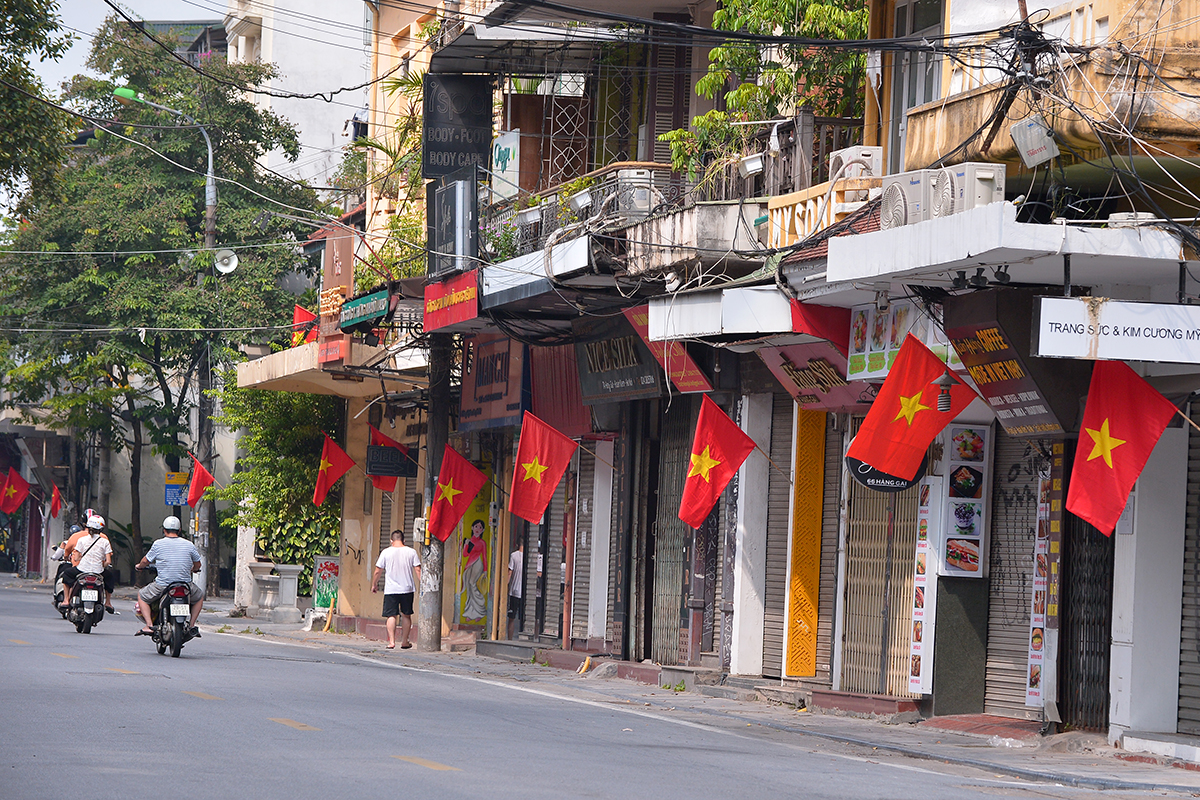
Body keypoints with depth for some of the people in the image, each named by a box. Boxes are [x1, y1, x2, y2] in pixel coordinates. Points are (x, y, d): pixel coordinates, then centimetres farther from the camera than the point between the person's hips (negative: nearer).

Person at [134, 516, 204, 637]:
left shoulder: (158, 544, -2)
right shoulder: (189, 545, 3)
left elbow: (146, 561, 10)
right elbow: (197, 565, 15)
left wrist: (140, 566, 34)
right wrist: (192, 569, 40)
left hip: (162, 585, -2)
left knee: (142, 596, 22)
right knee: (199, 595, 31)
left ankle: (149, 625, 4)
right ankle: (192, 625, 19)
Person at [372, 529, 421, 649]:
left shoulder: (386, 552, -1)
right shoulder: (411, 552, 1)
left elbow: (377, 571, 3)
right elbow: (418, 570, -2)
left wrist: (374, 584, 17)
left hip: (391, 590, -1)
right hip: (407, 589, 1)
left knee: (391, 616, 0)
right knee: (406, 615, 12)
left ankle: (391, 641, -9)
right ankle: (404, 642, 16)